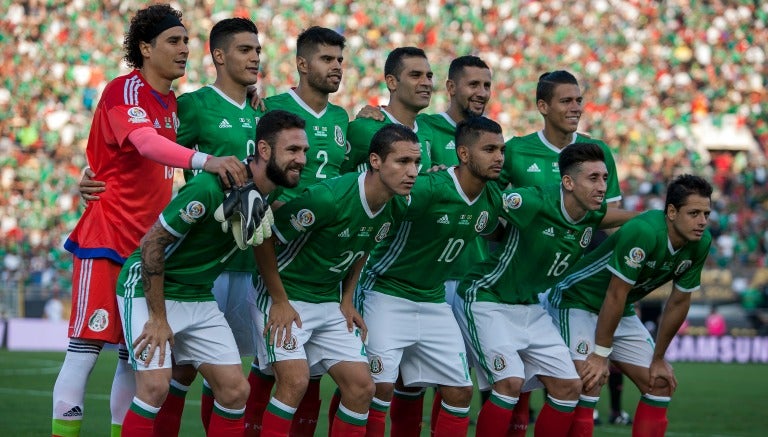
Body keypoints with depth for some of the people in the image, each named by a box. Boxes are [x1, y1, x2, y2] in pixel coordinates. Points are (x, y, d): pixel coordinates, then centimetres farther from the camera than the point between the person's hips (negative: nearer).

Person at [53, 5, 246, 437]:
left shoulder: (171, 101, 12)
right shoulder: (125, 91, -13)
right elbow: (146, 143, -31)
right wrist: (205, 159, -47)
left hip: (149, 243, 8)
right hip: (107, 239, -8)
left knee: (136, 354, 7)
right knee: (86, 348, -10)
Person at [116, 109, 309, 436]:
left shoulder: (276, 195, -4)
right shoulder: (210, 187, -27)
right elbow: (152, 242, -22)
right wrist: (158, 318, -19)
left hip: (199, 298, 7)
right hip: (148, 289, -7)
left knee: (235, 390, -1)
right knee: (155, 385, -20)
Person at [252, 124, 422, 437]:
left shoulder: (391, 210, -6)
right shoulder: (329, 198, -28)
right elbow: (264, 238, -21)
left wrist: (347, 300, 7)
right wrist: (280, 302, -17)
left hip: (331, 303, 7)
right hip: (284, 297, -7)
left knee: (361, 386, -2)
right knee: (295, 381, -22)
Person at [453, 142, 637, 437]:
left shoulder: (593, 214, -3)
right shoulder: (534, 202, -26)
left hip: (529, 306, 8)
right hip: (486, 300, -8)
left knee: (569, 386, 2)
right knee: (510, 382, -23)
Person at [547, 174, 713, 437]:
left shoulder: (700, 243, -9)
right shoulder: (643, 232, -32)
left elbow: (679, 301, 2)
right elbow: (616, 294, -27)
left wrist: (658, 359, 6)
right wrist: (600, 354, -23)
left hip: (621, 313, 8)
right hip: (577, 302, -8)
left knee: (660, 384, 5)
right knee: (589, 383, -24)